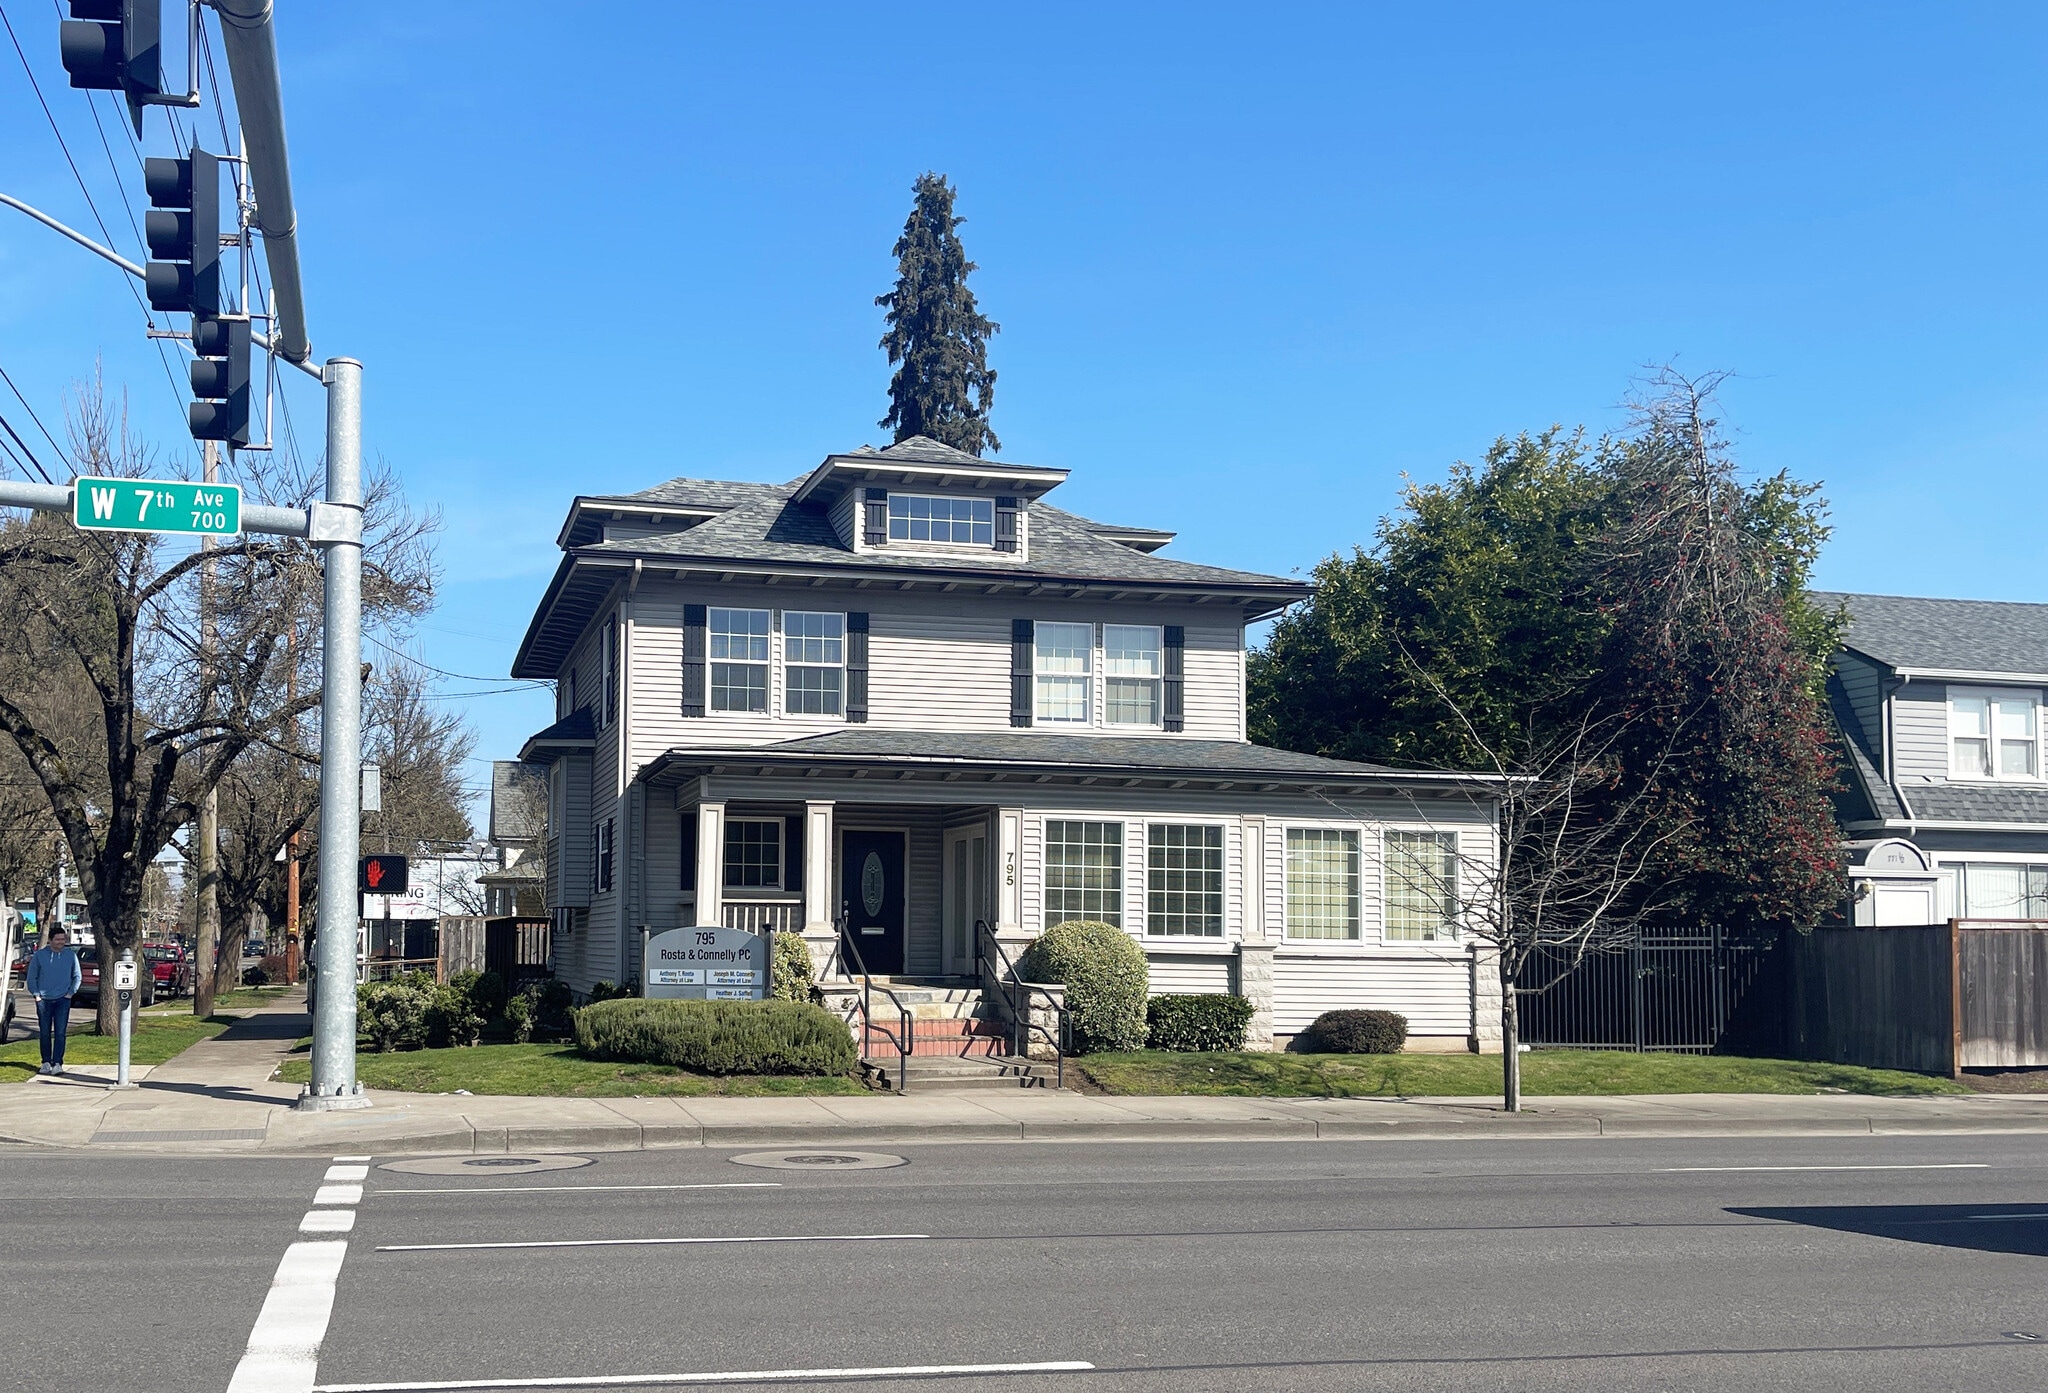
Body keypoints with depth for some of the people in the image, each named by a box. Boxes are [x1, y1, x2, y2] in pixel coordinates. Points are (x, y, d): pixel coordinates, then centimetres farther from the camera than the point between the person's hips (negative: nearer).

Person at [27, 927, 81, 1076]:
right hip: (43, 1000, 0)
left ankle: (57, 1063, -6)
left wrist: (71, 992, 2)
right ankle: (46, 1063, 15)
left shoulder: (71, 955, 3)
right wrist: (36, 994, -2)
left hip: (63, 1000, 0)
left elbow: (77, 976, 12)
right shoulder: (40, 955, 0)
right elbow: (31, 977, 5)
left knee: (60, 1033, -6)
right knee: (45, 1033, 6)